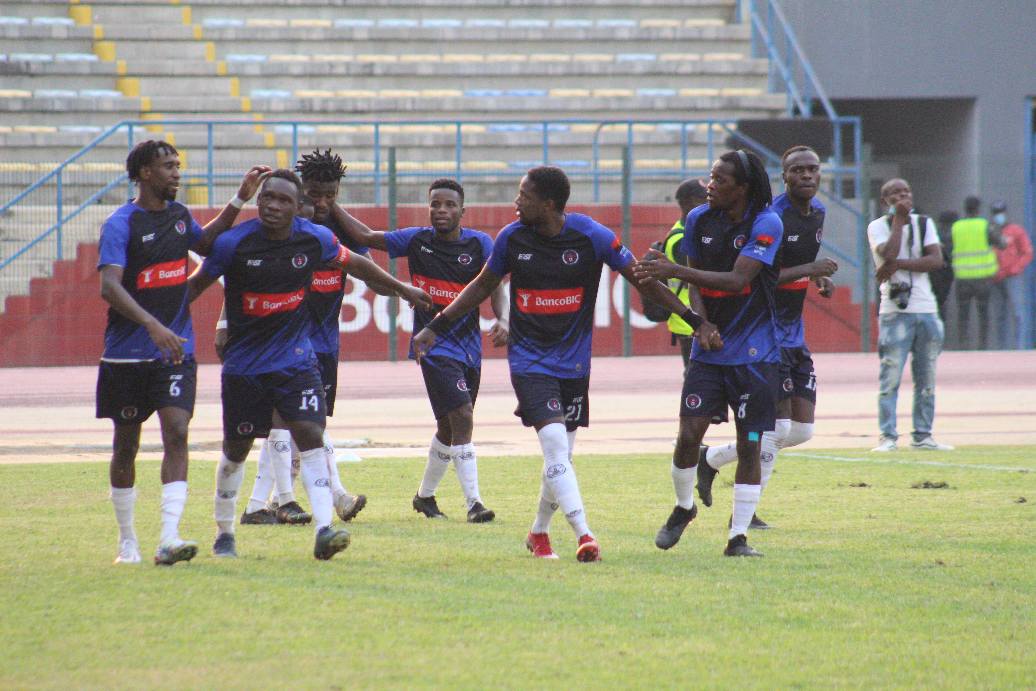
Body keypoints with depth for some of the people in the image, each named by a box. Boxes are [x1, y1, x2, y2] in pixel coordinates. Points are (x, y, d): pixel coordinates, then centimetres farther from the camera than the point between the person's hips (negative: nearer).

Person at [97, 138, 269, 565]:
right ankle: (127, 541, 23)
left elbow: (205, 243, 32)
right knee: (126, 445, 8)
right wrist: (154, 326, -36)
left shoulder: (178, 214, 9)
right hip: (127, 353, -4)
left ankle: (169, 538, -22)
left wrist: (240, 200, 22)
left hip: (176, 351, 4)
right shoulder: (121, 224, -11)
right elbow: (109, 286, -24)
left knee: (176, 433, -14)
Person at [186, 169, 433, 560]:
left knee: (311, 437, -15)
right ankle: (223, 533, 28)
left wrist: (401, 289, 24)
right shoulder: (234, 243, -13)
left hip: (296, 359, 1)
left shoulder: (315, 239, -5)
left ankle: (324, 530, -21)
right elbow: (197, 284, -1)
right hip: (244, 363, -1)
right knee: (236, 450, 9)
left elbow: (355, 263, 14)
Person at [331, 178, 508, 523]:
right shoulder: (417, 240, -1)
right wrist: (331, 206, 2)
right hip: (434, 346, -3)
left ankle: (425, 495, 36)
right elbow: (366, 237, 6)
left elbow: (495, 286, -6)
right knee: (461, 418, -18)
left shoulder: (479, 243, -1)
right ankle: (473, 503, -19)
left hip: (469, 348, 3)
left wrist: (502, 320, -23)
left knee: (449, 428, 15)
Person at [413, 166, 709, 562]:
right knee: (555, 442, -19)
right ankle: (583, 536, -22)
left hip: (573, 362, 1)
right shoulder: (512, 237, -4)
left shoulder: (591, 236, -10)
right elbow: (483, 286, 12)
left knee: (560, 454, 8)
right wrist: (436, 327, 11)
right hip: (529, 361, -1)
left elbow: (641, 279, -3)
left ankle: (539, 533, 30)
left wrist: (694, 321, -6)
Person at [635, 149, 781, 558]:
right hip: (709, 350, 3)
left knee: (749, 444, -2)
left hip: (754, 352, -3)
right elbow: (696, 280, 11)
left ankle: (738, 536, 7)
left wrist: (675, 271, -27)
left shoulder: (766, 224, -12)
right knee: (689, 432, -7)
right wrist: (701, 321, -8)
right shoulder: (699, 220, 4)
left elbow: (737, 280, -22)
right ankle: (683, 508, 19)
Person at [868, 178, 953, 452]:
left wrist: (899, 264, -12)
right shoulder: (878, 227, 1)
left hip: (926, 310, 4)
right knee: (890, 377, -9)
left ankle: (923, 435, 13)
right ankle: (887, 436, -7)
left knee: (926, 378, 6)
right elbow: (889, 254, -17)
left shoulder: (924, 224, 12)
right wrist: (898, 220, -9)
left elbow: (936, 260, -2)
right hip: (895, 312, -4)